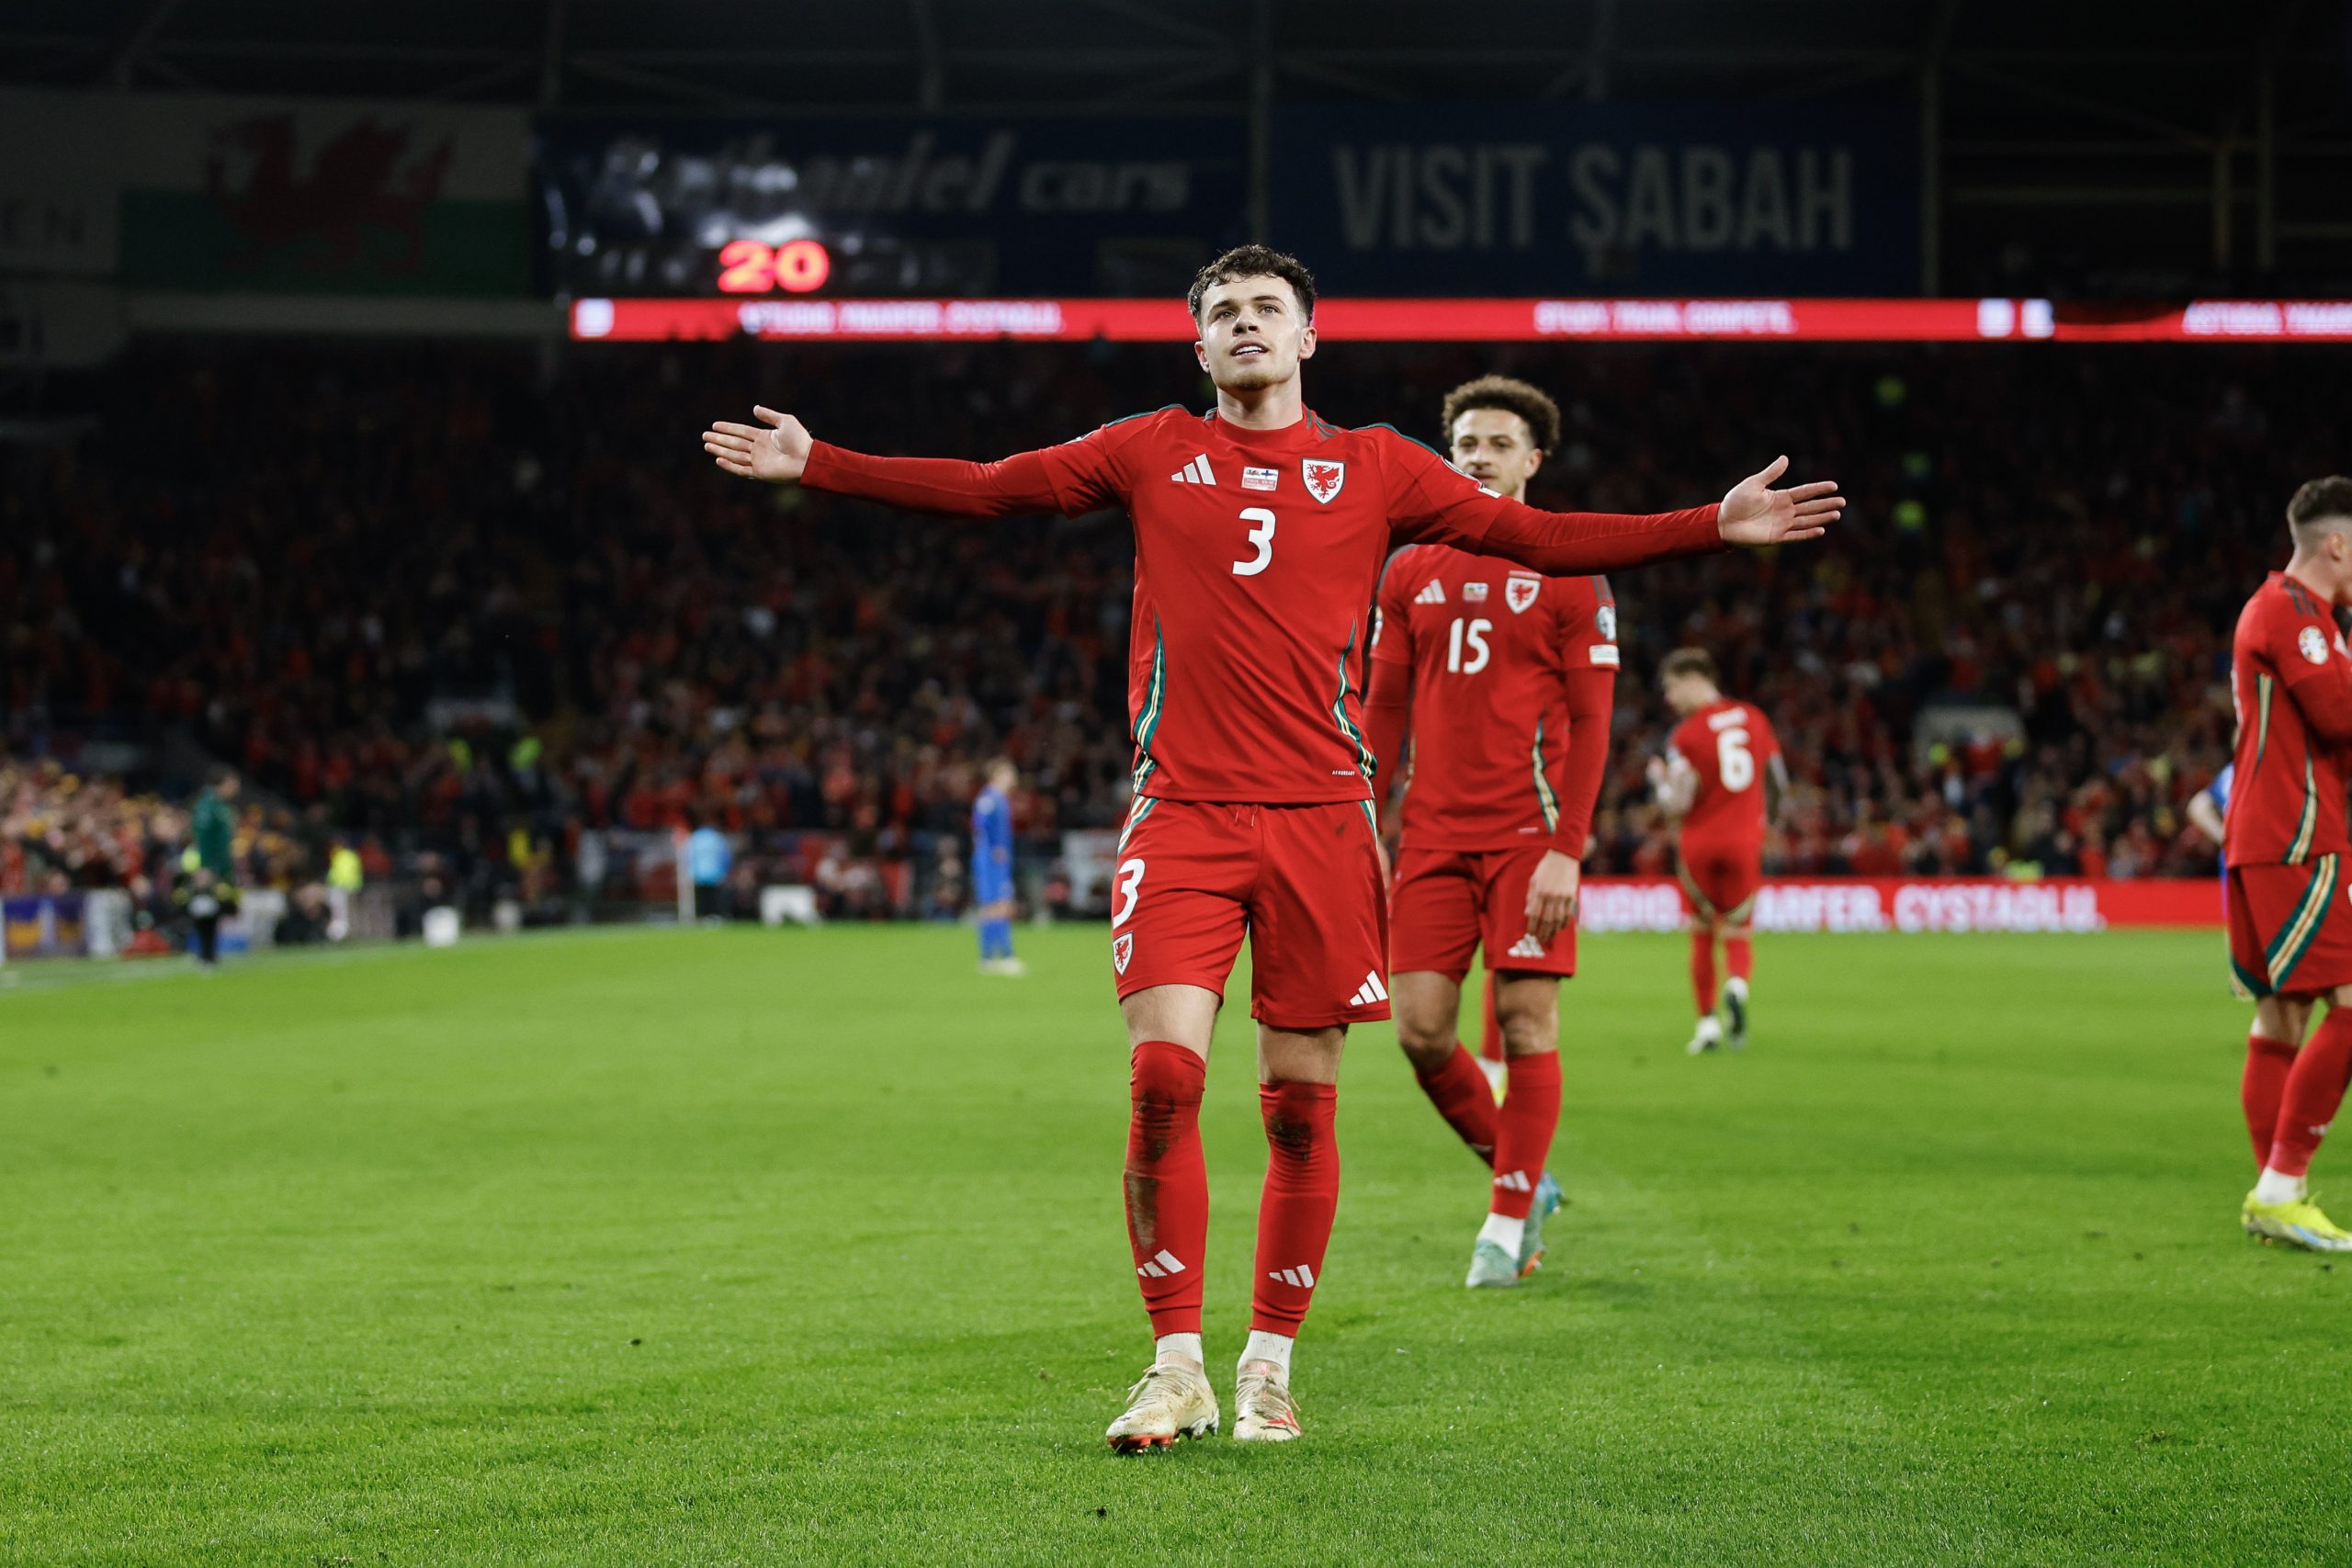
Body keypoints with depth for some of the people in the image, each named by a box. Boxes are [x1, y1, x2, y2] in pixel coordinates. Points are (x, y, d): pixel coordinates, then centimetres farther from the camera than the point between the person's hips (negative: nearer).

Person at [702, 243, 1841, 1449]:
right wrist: (814, 465, 10)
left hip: (1320, 817, 0)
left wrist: (1716, 527, 4)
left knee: (1300, 1107, 1)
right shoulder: (1153, 454, 12)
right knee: (1163, 1078, -12)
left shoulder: (1372, 467, 11)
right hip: (1181, 815, 0)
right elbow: (982, 489, 14)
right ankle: (1175, 1369, -1)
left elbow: (1536, 538, 10)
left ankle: (1268, 1369, 13)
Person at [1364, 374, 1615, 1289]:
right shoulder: (1411, 574, 12)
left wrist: (1567, 852, -12)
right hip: (1434, 835, 4)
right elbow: (1383, 712, 15)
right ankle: (1520, 1176, 19)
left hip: (1528, 836, -4)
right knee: (1420, 1027, -1)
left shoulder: (1569, 576, 0)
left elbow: (1590, 725, -3)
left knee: (1526, 1024, -5)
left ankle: (1508, 1222, 6)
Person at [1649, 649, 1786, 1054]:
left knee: (1702, 935, 11)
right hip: (1744, 841, 3)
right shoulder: (1753, 719, 5)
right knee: (1737, 933, 8)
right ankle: (1737, 983, -23)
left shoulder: (1686, 735, -10)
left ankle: (1708, 1021, 9)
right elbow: (1777, 782, 14)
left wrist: (1658, 777, 7)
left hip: (1699, 843, -3)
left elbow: (1677, 804, -12)